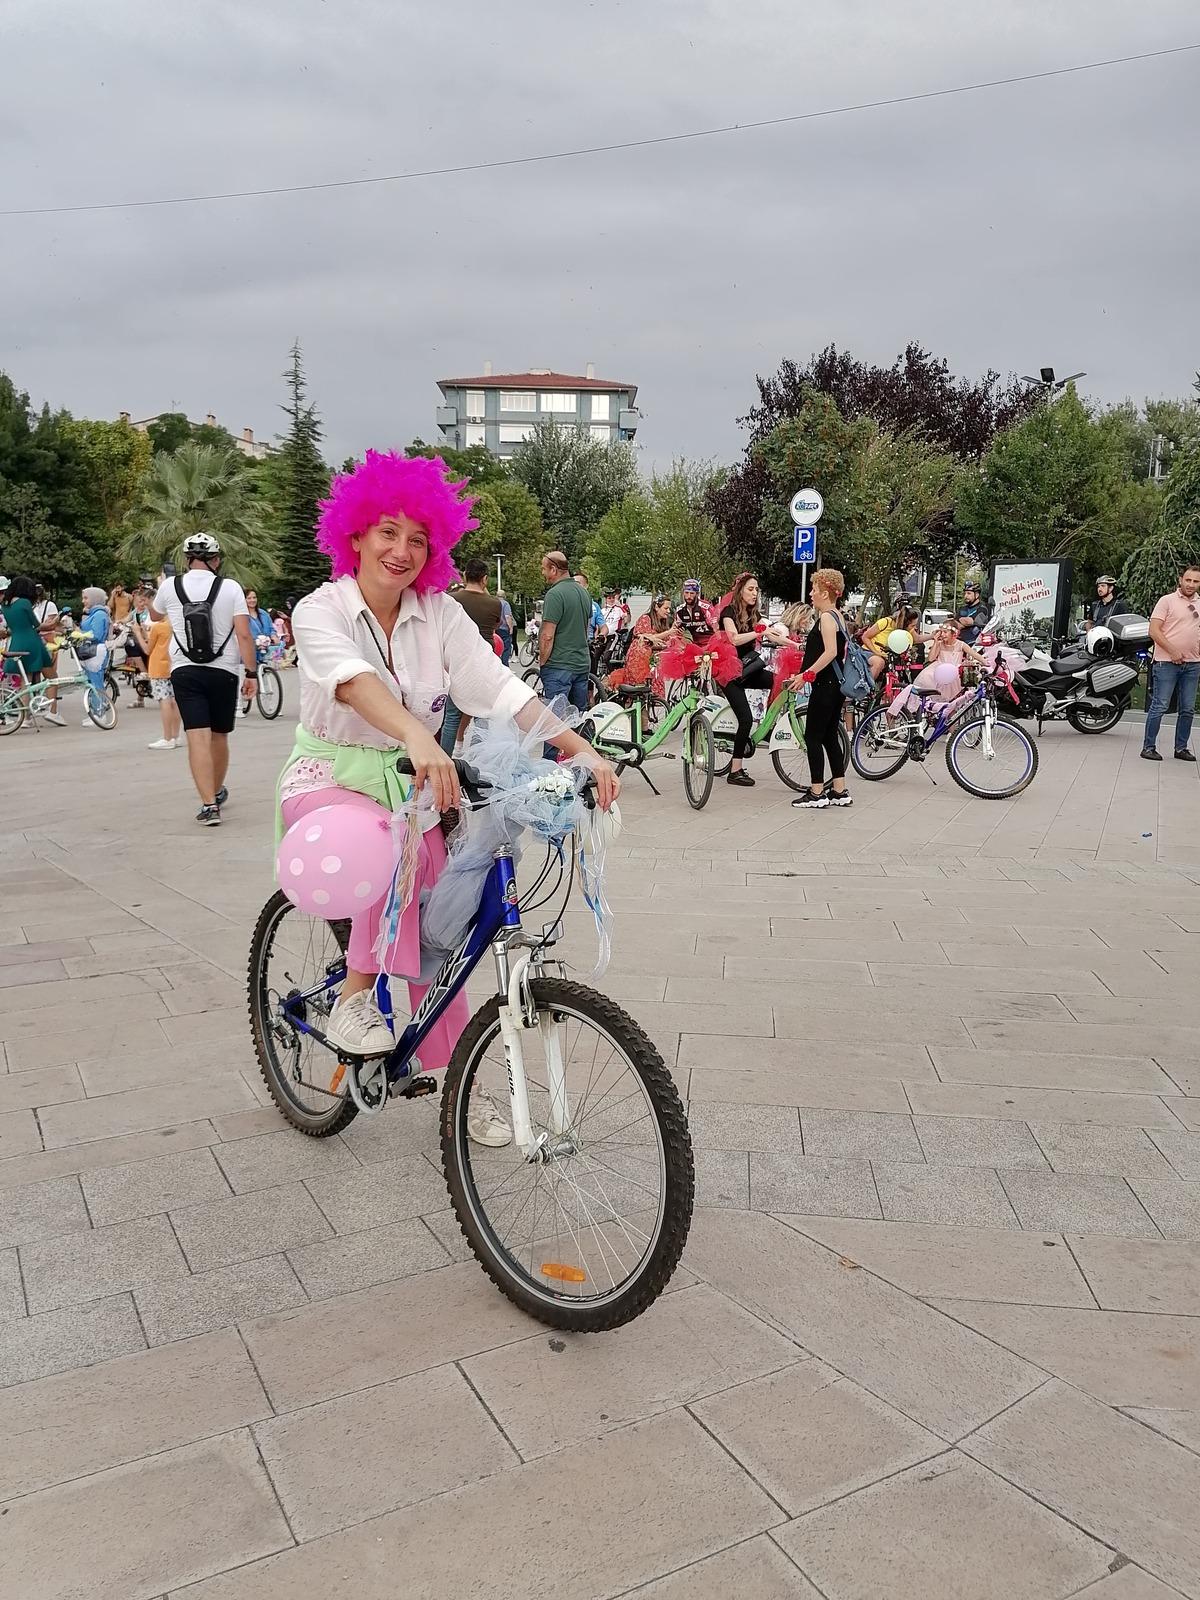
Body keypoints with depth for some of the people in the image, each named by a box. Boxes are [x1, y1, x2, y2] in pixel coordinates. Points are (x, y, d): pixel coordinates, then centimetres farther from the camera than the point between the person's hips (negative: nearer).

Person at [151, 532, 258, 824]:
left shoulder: (170, 587, 2)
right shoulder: (231, 588, -3)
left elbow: (155, 616, 24)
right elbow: (244, 635, -10)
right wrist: (252, 673, -5)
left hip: (185, 671, 0)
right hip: (224, 672, 0)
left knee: (198, 738, -6)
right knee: (219, 737, 15)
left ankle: (209, 804, -16)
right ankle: (217, 792, 35)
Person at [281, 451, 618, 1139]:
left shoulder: (441, 614, -4)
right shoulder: (320, 612, -13)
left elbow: (499, 688, -15)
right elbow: (354, 681, -35)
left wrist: (581, 749, -30)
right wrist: (417, 737, -55)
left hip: (411, 785, 4)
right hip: (330, 780, -3)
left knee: (432, 937, 0)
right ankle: (356, 997, -17)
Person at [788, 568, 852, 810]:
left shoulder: (826, 617, -13)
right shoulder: (837, 618, 16)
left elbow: (830, 652, -24)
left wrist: (806, 674, -24)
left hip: (825, 685, -10)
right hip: (836, 684, 10)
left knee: (813, 737, -5)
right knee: (830, 736, 13)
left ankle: (817, 794, -3)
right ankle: (839, 791, 15)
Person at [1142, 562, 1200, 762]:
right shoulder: (1167, 601, -4)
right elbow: (1154, 630, -11)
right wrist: (1173, 651, -15)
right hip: (1167, 663, -6)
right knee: (1159, 706, -6)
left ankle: (1181, 748, 17)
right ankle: (1148, 747, 0)